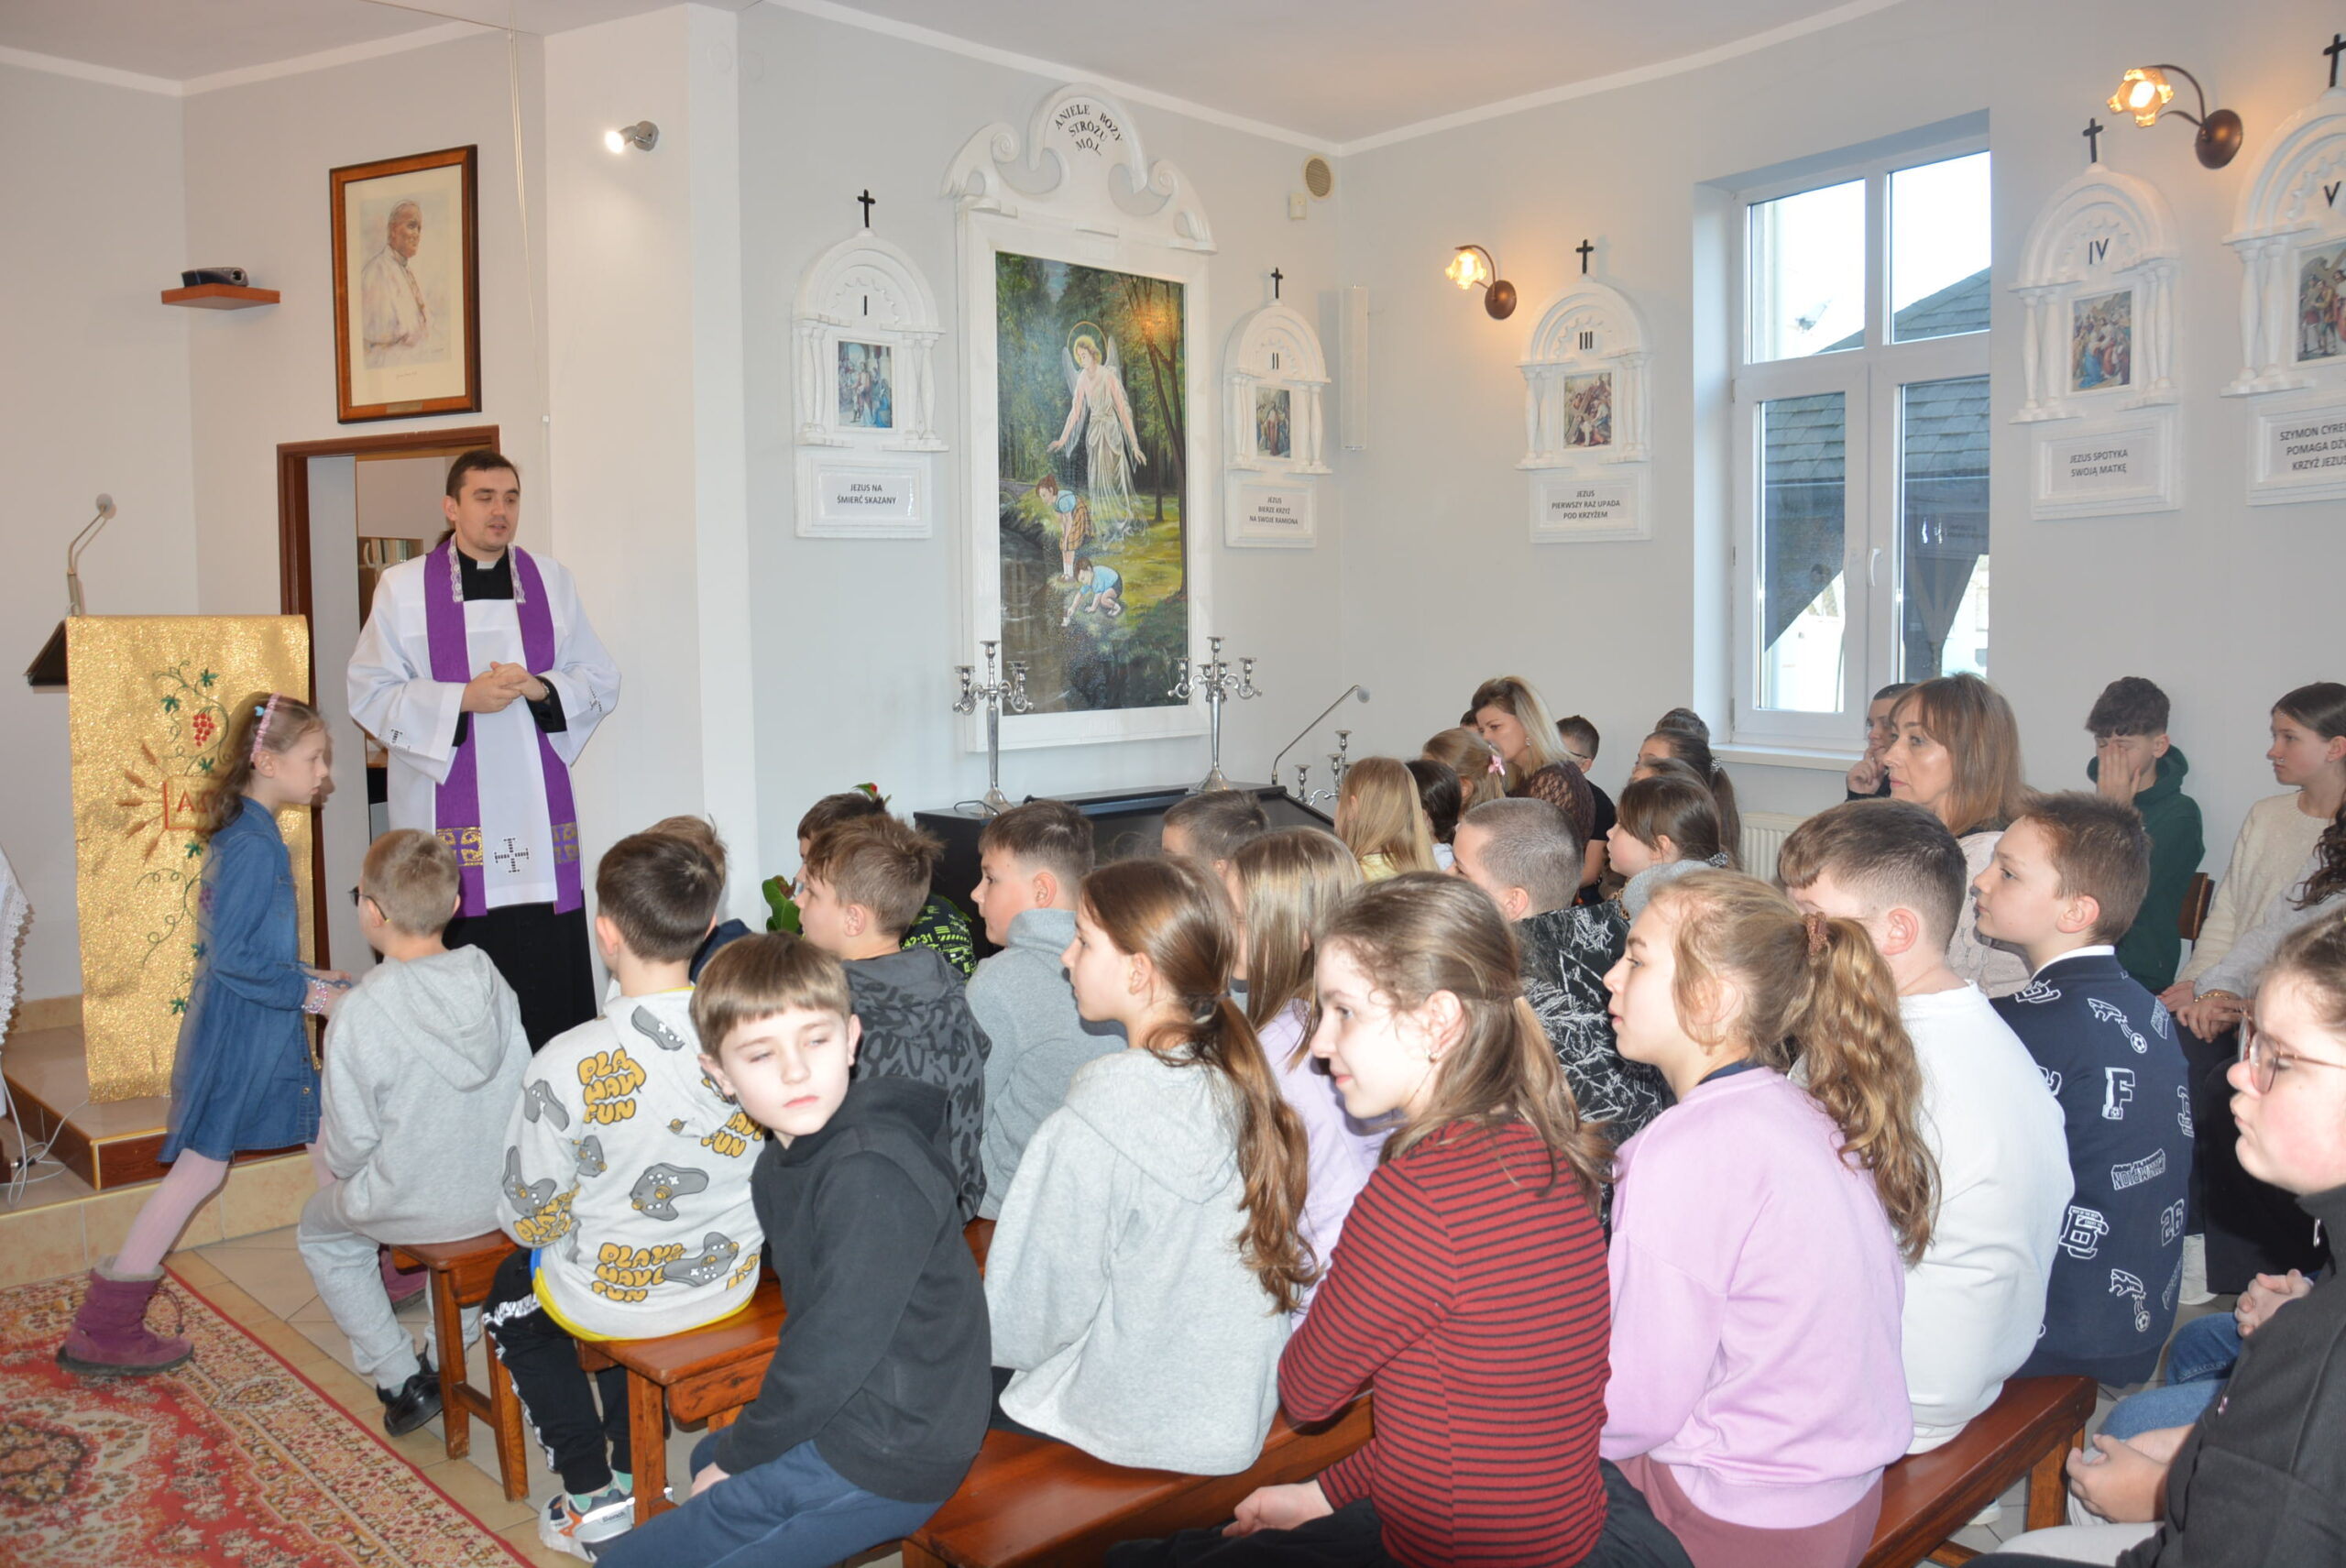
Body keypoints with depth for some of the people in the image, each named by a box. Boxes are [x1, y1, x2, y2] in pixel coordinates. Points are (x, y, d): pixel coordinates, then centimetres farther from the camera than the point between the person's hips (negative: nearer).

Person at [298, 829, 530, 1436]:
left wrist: (328, 1152, 5)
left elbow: (348, 1151, -18)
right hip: (500, 1198, 5)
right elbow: (521, 1097, 0)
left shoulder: (360, 1014, -26)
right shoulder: (496, 986, -11)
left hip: (409, 1208, -5)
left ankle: (401, 1377, 23)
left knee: (320, 1231, 28)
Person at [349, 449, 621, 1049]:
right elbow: (370, 694, 1)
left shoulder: (551, 581, 13)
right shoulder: (403, 588, 6)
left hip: (538, 819, 2)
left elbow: (601, 683, 12)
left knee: (548, 972, -3)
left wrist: (540, 688, -8)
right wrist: (464, 699, -12)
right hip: (447, 815, -2)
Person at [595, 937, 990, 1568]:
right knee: (707, 1455, 35)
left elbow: (837, 1351, -24)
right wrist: (729, 1450, 7)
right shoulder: (781, 1163, 4)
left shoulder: (874, 1173, -27)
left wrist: (739, 1456, -10)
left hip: (883, 1464, -10)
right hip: (849, 1418, 10)